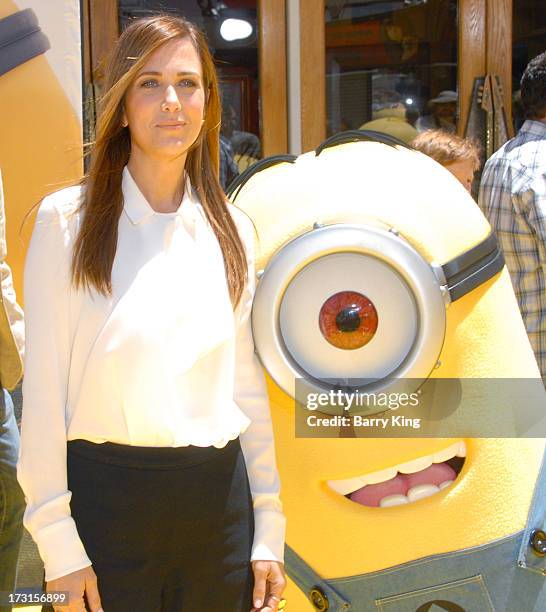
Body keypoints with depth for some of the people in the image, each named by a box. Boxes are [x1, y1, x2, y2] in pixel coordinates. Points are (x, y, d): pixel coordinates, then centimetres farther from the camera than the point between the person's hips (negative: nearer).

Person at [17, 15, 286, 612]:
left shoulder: (232, 230, 7)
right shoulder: (67, 219, -4)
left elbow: (248, 387, 9)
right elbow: (44, 388, -6)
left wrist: (268, 530, 8)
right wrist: (58, 544, -10)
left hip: (218, 498, 4)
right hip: (107, 493, -3)